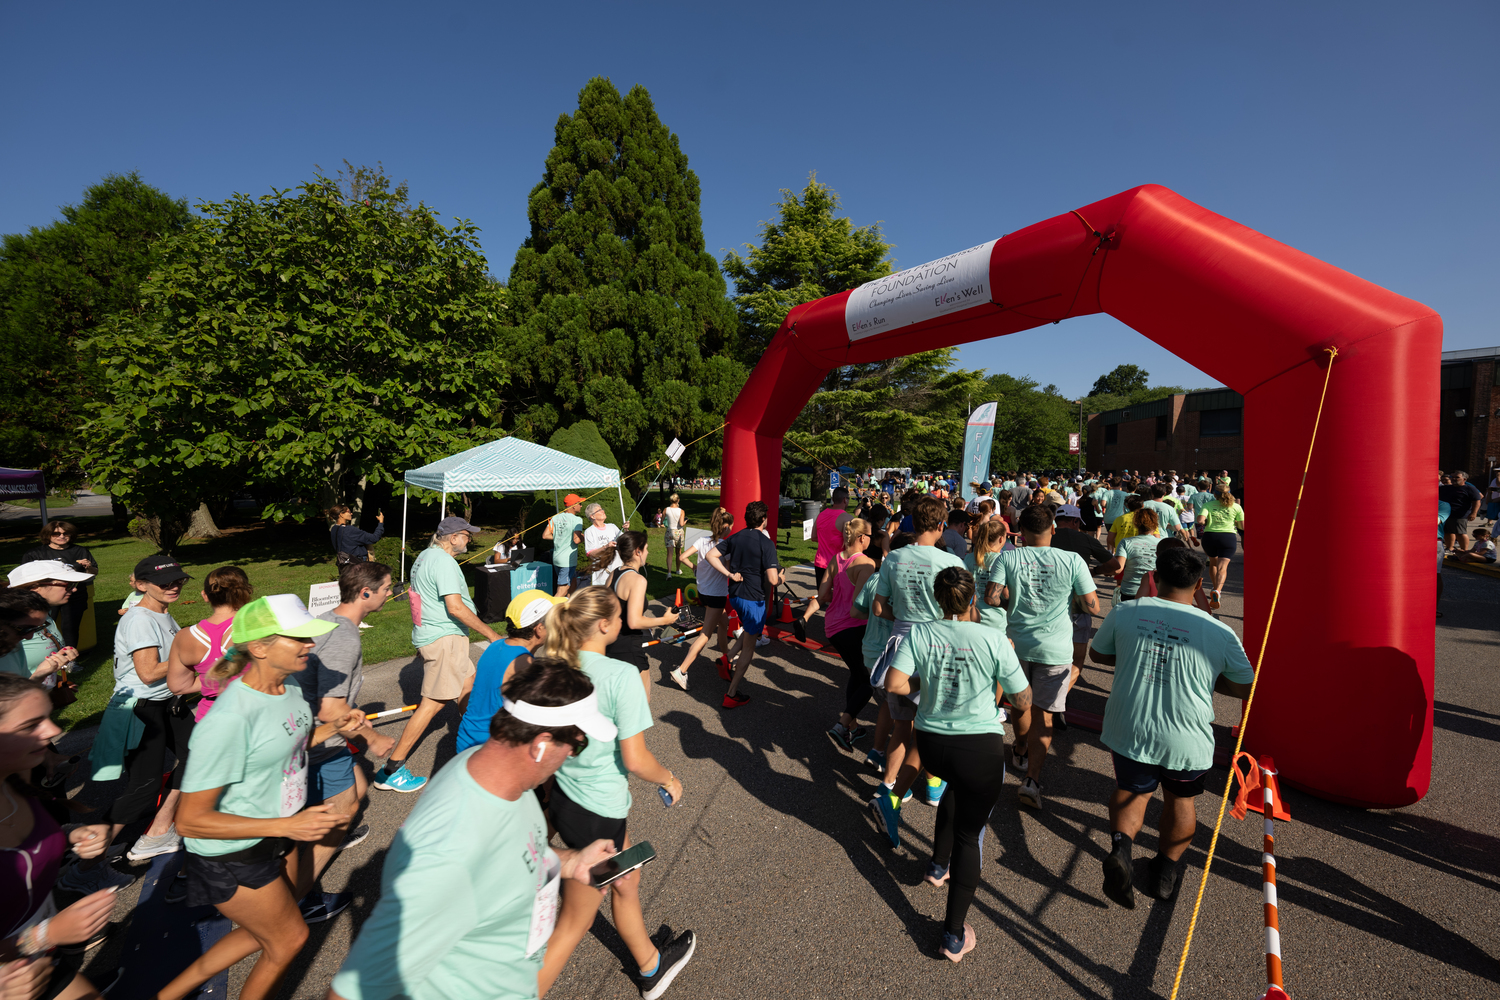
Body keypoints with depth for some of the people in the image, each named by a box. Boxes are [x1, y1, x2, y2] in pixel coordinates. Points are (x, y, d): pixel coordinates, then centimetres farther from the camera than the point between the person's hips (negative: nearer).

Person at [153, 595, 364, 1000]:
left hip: (279, 838, 8)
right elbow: (191, 820, -26)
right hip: (234, 853, -8)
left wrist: (333, 728, -4)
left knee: (268, 932, 25)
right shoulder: (229, 719, -32)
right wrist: (287, 826, -30)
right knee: (289, 938, 12)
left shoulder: (291, 685, -6)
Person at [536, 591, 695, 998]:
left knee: (625, 881, 30)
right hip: (598, 814, -8)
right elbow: (636, 759, -24)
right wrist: (669, 780, -4)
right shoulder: (621, 675, -27)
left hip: (563, 793, 8)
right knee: (575, 922, 14)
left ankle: (651, 967, 52)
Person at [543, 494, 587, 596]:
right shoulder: (577, 520, -14)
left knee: (571, 584, 24)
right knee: (561, 592, -5)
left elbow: (545, 535, 5)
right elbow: (576, 540, -23)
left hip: (556, 557, 8)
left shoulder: (556, 517, 6)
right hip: (568, 560, -8)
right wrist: (584, 537, -3)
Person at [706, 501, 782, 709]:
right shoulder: (766, 544, -17)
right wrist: (780, 580, 0)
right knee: (748, 646, 5)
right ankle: (732, 694, 9)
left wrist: (730, 574, -1)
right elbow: (772, 579, -22)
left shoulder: (735, 537, 2)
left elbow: (711, 555, 1)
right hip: (754, 598, -7)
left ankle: (731, 656, 19)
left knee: (750, 630, 33)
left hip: (734, 595, 7)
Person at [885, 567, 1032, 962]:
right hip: (981, 748, -3)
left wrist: (923, 686, 2)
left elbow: (894, 683, -18)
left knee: (957, 787, 36)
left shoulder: (919, 633, -8)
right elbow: (1023, 702, -6)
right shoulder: (993, 639, -13)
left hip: (931, 744, 3)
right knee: (970, 833, 13)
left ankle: (939, 864, 43)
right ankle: (954, 935, 17)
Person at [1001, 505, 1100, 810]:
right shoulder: (1072, 561, -9)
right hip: (1055, 647, -1)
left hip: (1017, 643, 2)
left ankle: (1022, 752, 45)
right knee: (1043, 715, 5)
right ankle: (1032, 778, -4)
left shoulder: (1008, 559, -9)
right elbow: (1092, 607, -6)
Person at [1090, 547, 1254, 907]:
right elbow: (1245, 687, 1)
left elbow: (1098, 654, 6)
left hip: (1129, 731, 0)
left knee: (1132, 789, 25)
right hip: (1186, 740, 0)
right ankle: (1166, 871, 38)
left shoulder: (1125, 613, -9)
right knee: (1181, 798, 27)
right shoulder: (1219, 633, -11)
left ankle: (1120, 845, 1)